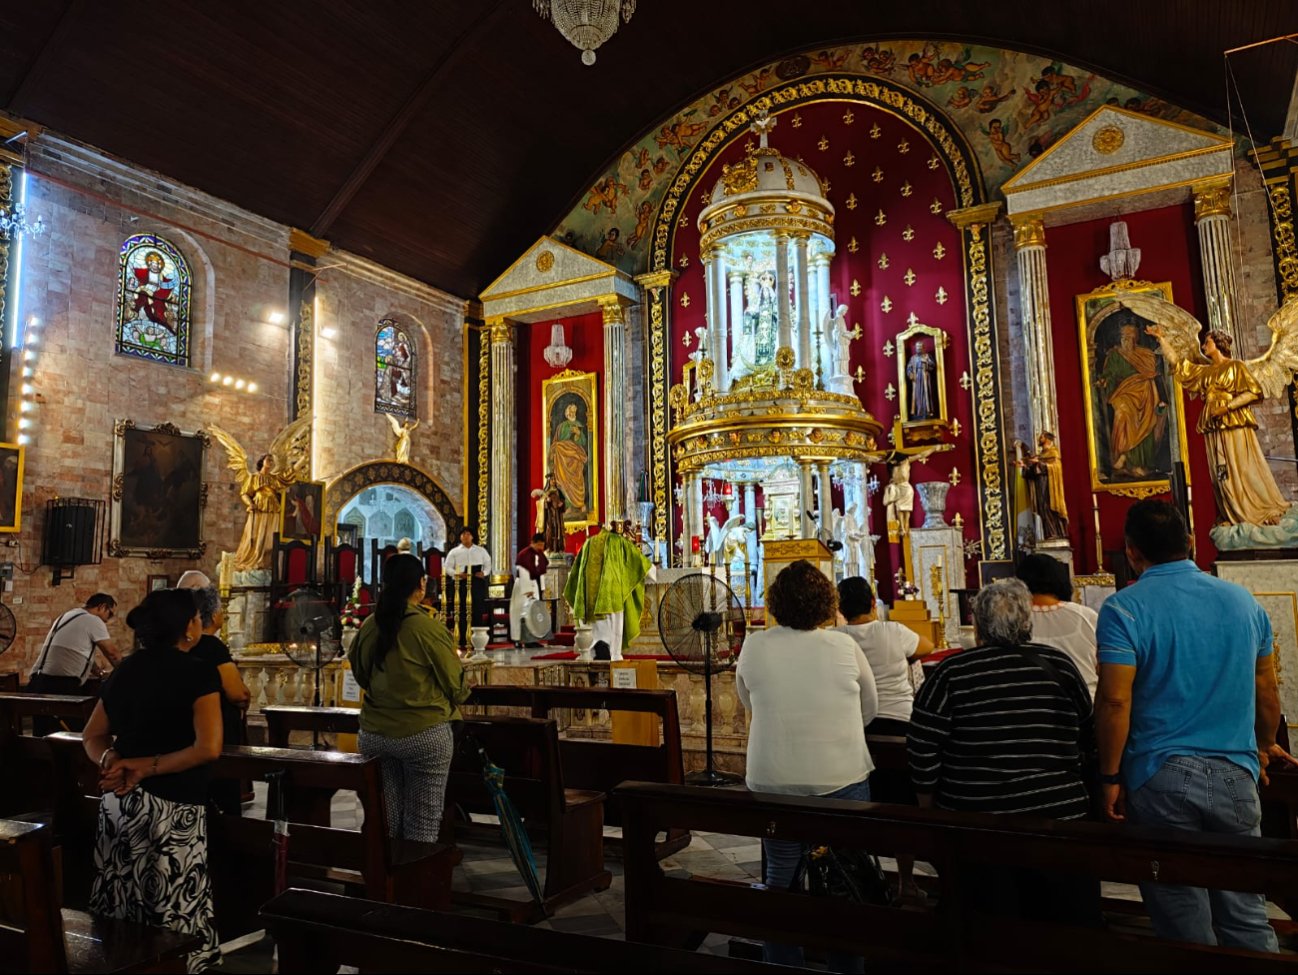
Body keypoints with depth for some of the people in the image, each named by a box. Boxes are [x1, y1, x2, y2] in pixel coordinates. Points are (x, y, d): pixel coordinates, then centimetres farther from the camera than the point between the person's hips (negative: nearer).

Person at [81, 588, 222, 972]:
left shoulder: (124, 670, 9)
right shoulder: (199, 673, -12)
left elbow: (92, 737, 16)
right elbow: (208, 749, -20)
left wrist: (114, 763, -1)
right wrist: (147, 767, -12)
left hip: (118, 801, 7)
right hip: (172, 806, -7)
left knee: (120, 908, 16)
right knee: (174, 913, 2)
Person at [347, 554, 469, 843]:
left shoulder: (368, 627, -3)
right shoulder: (429, 628, -16)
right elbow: (456, 686, -7)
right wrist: (458, 697, 14)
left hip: (374, 733, 5)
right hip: (424, 732, -4)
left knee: (385, 823, 16)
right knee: (422, 824, 7)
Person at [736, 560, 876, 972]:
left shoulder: (754, 647, -6)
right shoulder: (844, 646, -8)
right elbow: (870, 709, 7)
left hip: (773, 781, 1)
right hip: (843, 780, 0)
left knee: (780, 877, 16)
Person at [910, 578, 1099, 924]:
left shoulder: (951, 673, -9)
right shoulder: (1059, 664, -2)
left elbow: (923, 753, -8)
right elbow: (1090, 738, 8)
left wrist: (929, 806, 7)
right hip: (1060, 817, 2)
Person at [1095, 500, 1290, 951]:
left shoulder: (1124, 608, -9)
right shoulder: (1243, 600, 6)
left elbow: (1115, 700, -16)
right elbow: (1267, 692, 13)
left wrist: (1110, 777, -6)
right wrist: (1265, 745, 31)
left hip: (1161, 778, -4)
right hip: (1235, 776, 4)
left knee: (1185, 924, 8)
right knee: (1247, 917, 14)